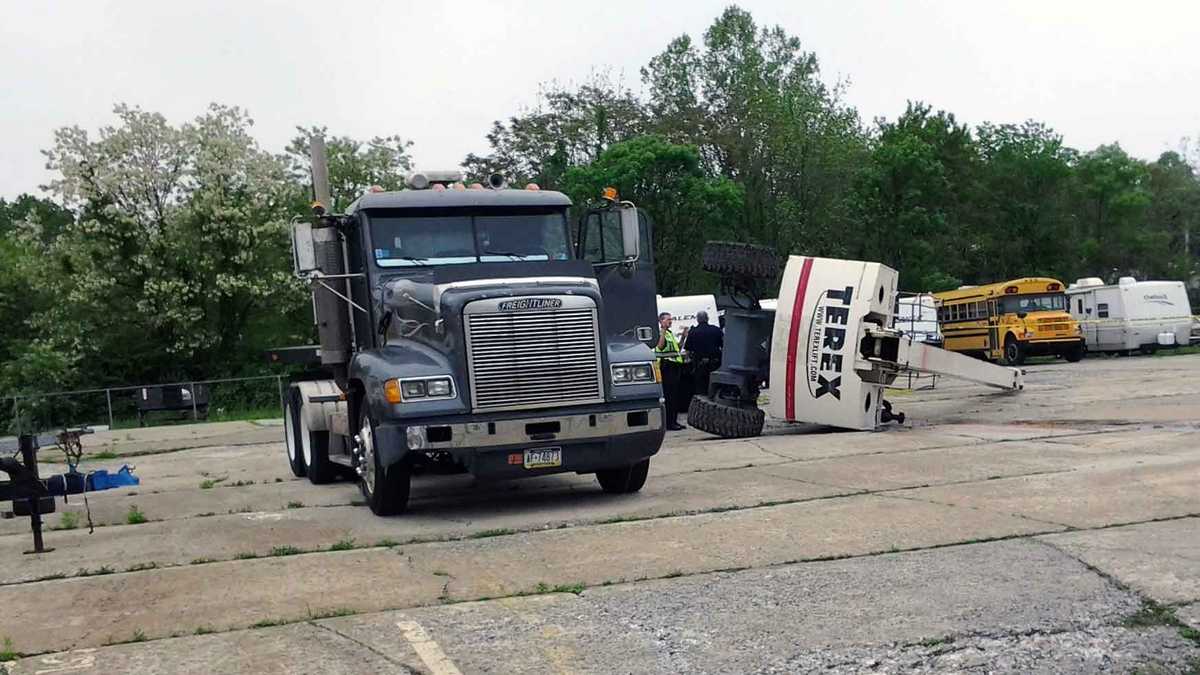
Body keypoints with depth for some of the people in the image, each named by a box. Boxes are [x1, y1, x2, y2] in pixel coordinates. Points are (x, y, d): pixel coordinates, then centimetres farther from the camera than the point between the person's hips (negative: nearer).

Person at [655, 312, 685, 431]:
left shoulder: (670, 333, 20)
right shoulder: (659, 333, -9)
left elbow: (677, 347, 28)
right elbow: (660, 346, -26)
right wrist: (663, 331, -32)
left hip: (675, 366, 10)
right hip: (666, 366, -9)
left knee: (675, 395, 12)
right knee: (669, 395, -9)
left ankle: (674, 421, 18)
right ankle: (668, 423, -7)